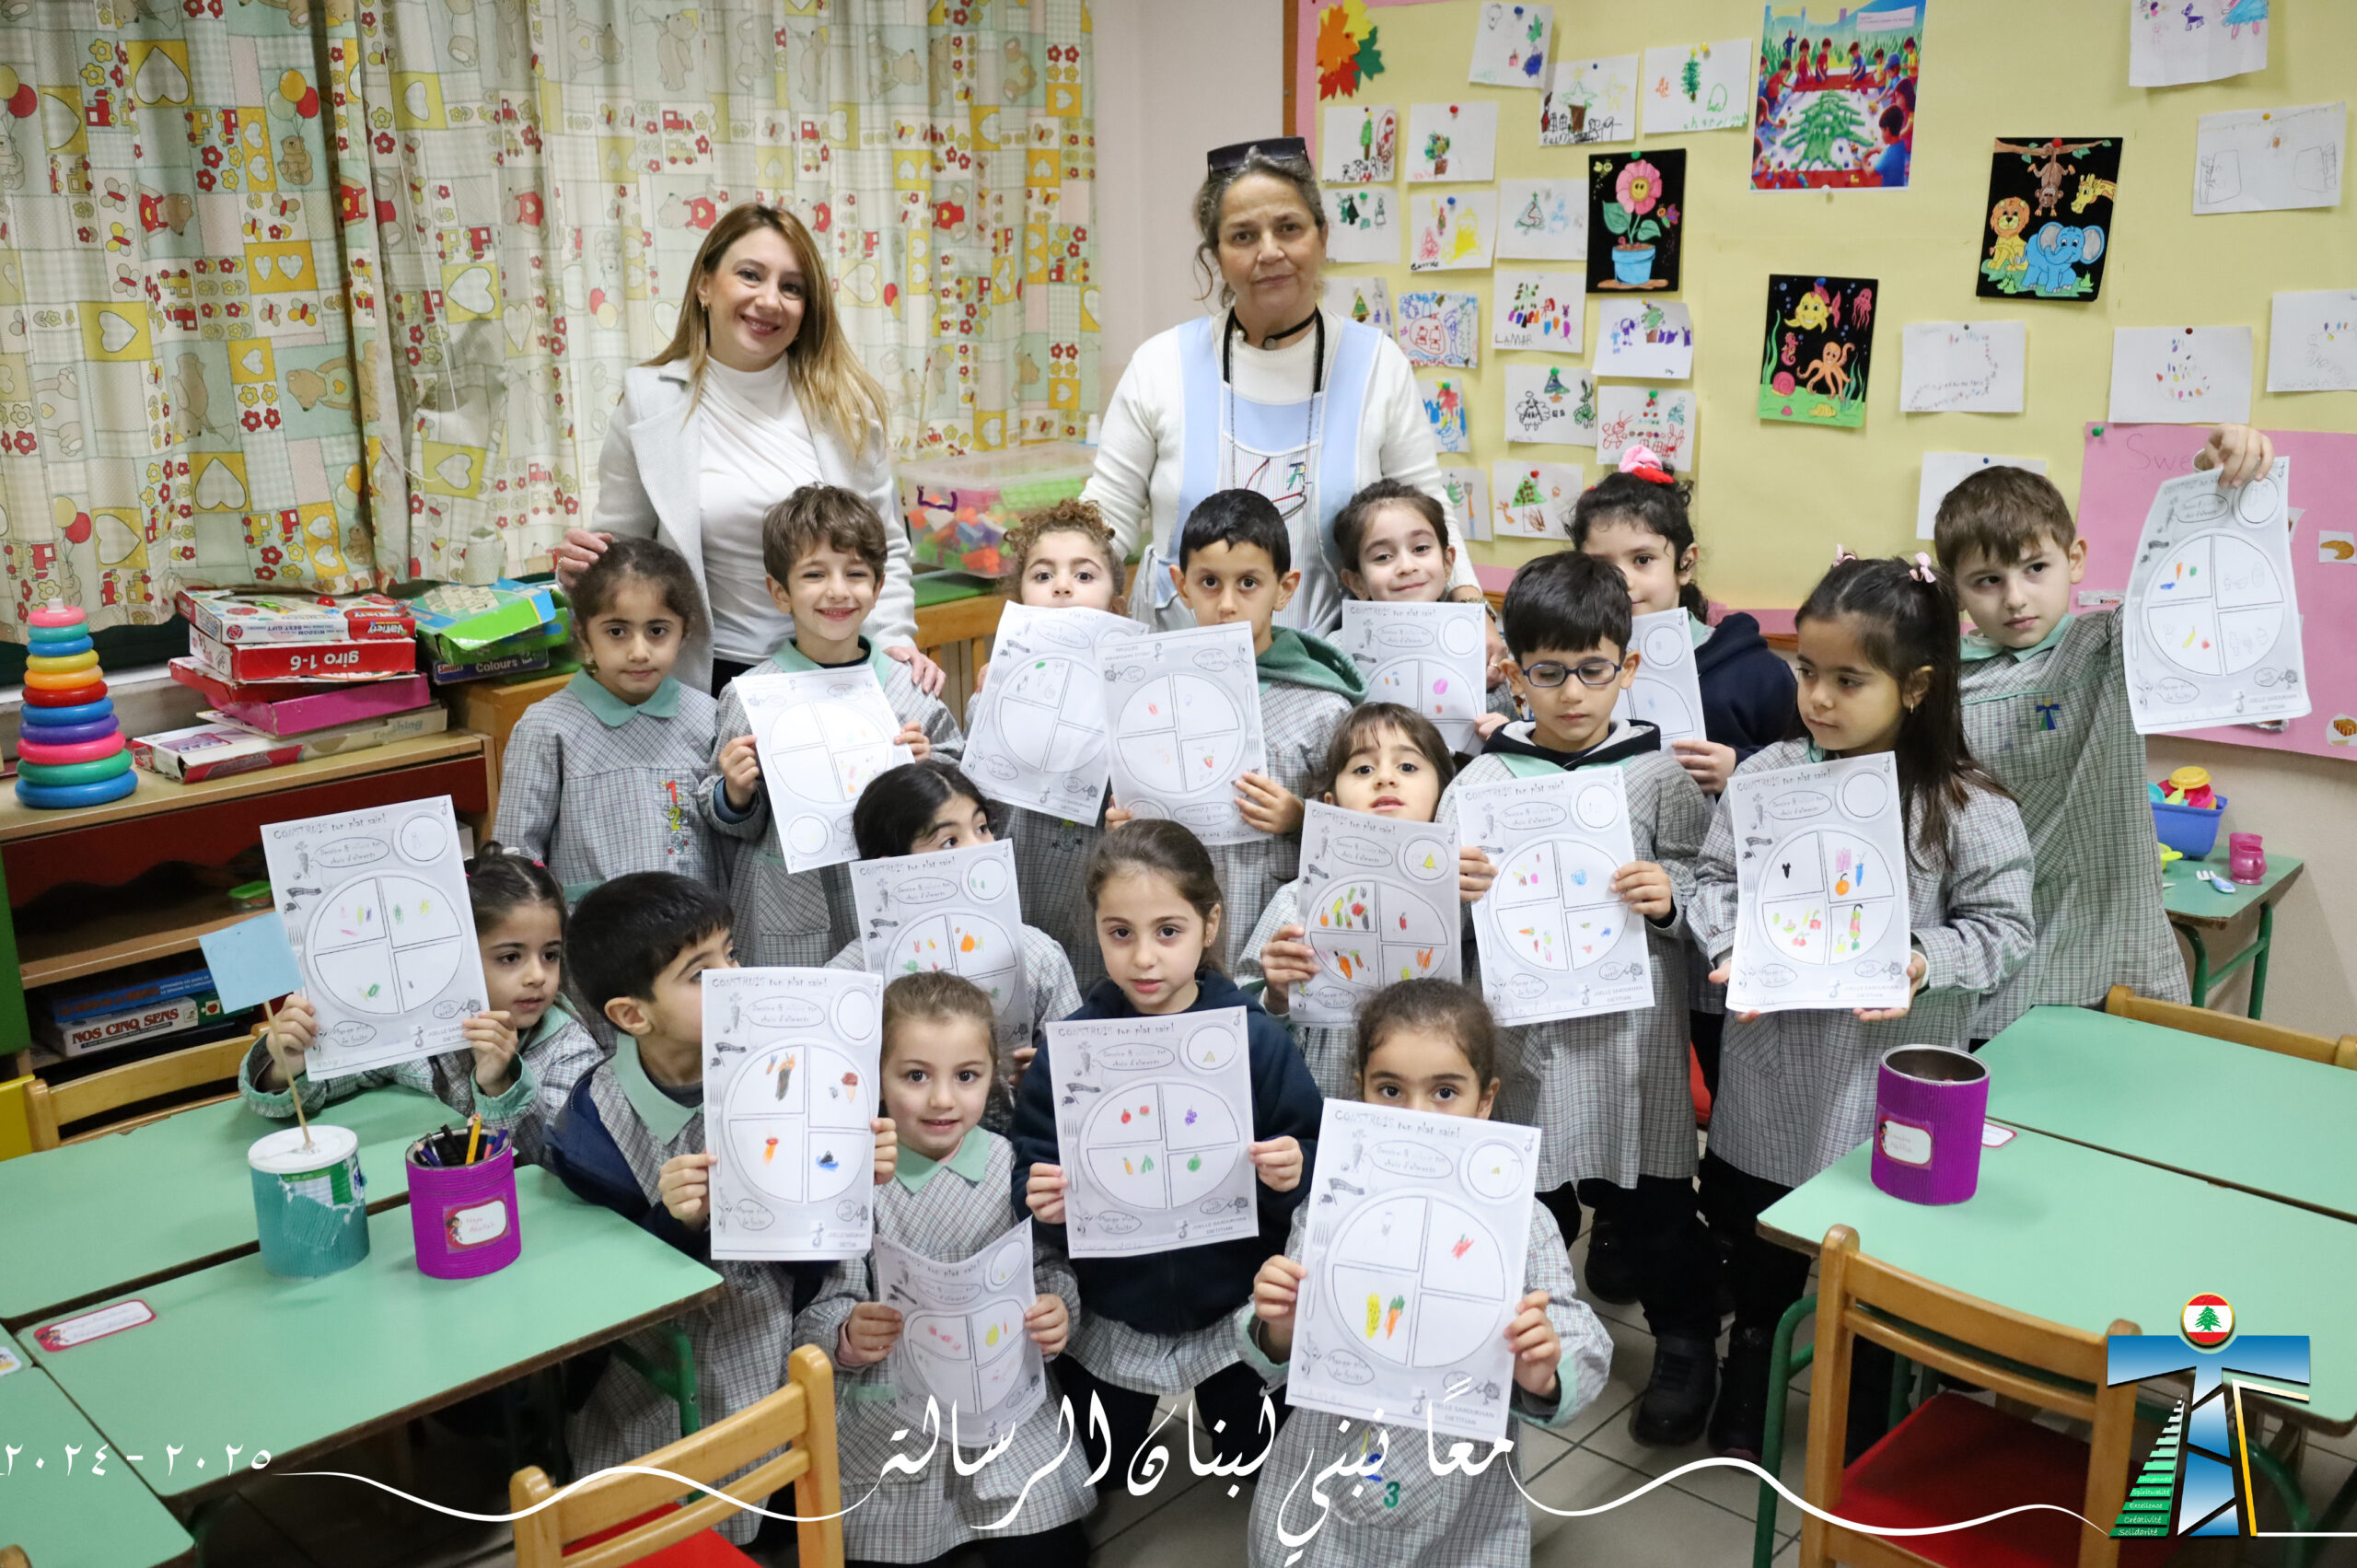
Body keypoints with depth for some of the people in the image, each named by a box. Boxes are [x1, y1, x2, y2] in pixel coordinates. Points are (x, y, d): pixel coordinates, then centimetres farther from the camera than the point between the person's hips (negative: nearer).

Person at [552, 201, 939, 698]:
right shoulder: (649, 402, -2)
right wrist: (580, 569, -16)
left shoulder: (842, 401, 1)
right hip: (718, 676, -1)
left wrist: (897, 641, -7)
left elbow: (885, 547, 6)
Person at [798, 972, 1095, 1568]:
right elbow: (822, 1306, -6)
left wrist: (1057, 1313, -19)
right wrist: (849, 1334, -27)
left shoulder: (1016, 1168, -6)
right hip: (888, 1423, 0)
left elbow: (1052, 1267, 1)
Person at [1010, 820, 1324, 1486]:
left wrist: (1291, 1175, -29)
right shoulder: (1070, 1047, -11)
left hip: (1234, 1313, 0)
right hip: (1109, 1319, 1)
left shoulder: (1258, 1039, -13)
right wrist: (1041, 1200, -29)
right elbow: (1030, 1168, -8)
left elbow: (1311, 1159, -9)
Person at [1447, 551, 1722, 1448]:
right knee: (1531, 1193, 14)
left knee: (1652, 1193, 12)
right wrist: (1451, 887, -24)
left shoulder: (1660, 772, -1)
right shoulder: (1486, 778, 0)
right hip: (1524, 1017, 1)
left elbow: (1705, 884, 0)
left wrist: (1670, 895, -20)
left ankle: (1686, 1349, 34)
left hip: (1633, 1018, -1)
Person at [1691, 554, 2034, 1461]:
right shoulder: (1766, 776, -5)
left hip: (1889, 1077, -2)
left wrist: (1926, 964, -24)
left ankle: (1870, 1423, 41)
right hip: (1772, 1073, 3)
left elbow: (2002, 927, -7)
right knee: (1761, 1250, 22)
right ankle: (1743, 1398, 46)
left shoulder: (1966, 808, -12)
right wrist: (1731, 949, -15)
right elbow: (1714, 877, 2)